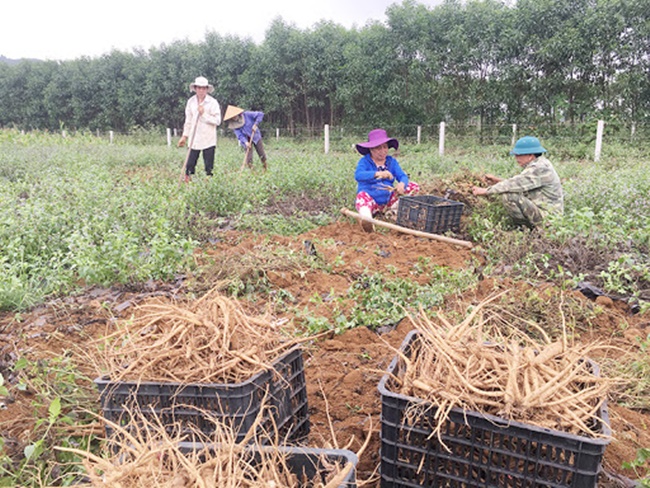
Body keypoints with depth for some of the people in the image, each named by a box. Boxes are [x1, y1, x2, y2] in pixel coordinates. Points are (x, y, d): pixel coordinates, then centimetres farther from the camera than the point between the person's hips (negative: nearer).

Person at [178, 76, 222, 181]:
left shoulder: (213, 102, -4)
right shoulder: (191, 102, 9)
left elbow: (217, 121, -9)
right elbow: (188, 121, 15)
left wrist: (204, 114, -16)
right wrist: (184, 136, 13)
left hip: (208, 140, -3)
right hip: (194, 139, 3)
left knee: (209, 166, 0)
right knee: (190, 164, 1)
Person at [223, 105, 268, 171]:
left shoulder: (247, 115, -18)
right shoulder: (233, 125, -11)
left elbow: (260, 114, -18)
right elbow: (239, 135, -19)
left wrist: (256, 124, -26)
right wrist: (245, 142, -37)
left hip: (256, 137, -1)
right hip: (246, 140, 1)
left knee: (262, 155, 3)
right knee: (249, 158, -9)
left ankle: (266, 169, 24)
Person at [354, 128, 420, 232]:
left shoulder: (392, 161, 7)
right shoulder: (364, 161, -6)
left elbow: (402, 176, -4)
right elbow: (358, 175, -27)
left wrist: (402, 184, -32)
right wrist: (377, 173, -44)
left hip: (388, 201, 5)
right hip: (371, 201, -5)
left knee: (414, 186, -4)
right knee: (362, 195, -39)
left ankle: (393, 210, -12)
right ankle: (366, 219, -65)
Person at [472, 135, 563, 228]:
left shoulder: (539, 168, -20)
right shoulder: (539, 165, 11)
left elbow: (515, 184, -24)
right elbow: (519, 183, 15)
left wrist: (486, 191, -18)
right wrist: (498, 181, 4)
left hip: (546, 218, -10)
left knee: (508, 196, -21)